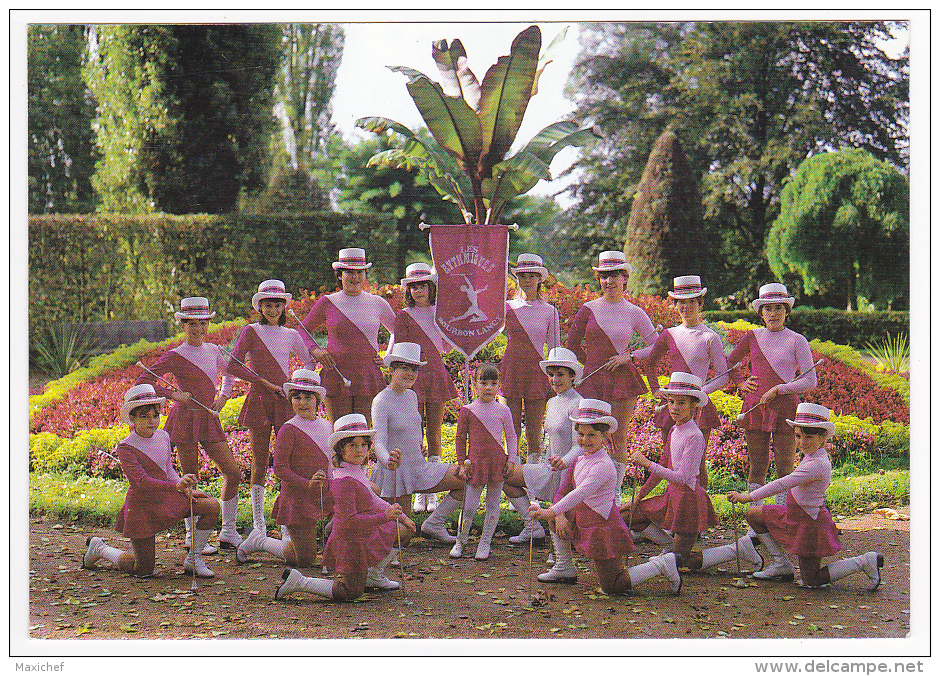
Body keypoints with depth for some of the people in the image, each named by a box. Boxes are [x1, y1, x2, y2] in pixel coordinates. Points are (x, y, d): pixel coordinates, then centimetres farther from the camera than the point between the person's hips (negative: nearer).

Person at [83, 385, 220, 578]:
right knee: (143, 570, 2)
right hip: (142, 506, -6)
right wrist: (176, 486, -47)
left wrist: (187, 490, -5)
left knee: (212, 506, -14)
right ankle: (99, 549, 29)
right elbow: (142, 481, -31)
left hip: (166, 499, 6)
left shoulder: (163, 436, 0)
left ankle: (193, 559, 1)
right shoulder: (126, 448, -20)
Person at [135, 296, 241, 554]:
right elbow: (142, 381, -9)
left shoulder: (213, 350, 9)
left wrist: (223, 396, 13)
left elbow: (227, 373, 30)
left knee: (233, 474, 3)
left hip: (210, 420, 6)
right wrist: (173, 394, -15)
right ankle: (192, 536, 13)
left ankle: (228, 532, 15)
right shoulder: (175, 356, -8)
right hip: (186, 419, -6)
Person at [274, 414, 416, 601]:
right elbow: (350, 520, -30)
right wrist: (385, 516, -35)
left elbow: (373, 501, 19)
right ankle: (298, 582, 4)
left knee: (405, 531, 20)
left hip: (368, 533, 9)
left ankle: (374, 575, 25)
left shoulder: (357, 470, 3)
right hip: (352, 540, -9)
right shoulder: (344, 480, -28)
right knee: (351, 592, 0)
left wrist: (401, 516, 19)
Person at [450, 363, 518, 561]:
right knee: (469, 507, -1)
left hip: (497, 463, 1)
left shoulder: (503, 410, 3)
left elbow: (511, 436, 12)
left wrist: (512, 459, 3)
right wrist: (461, 463, 2)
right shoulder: (467, 411, 0)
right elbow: (461, 438, 5)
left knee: (493, 506, 7)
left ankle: (485, 543, 18)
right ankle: (460, 541, 19)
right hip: (475, 463, -1)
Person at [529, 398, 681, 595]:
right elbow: (562, 492, 8)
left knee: (611, 587, -2)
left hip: (604, 528, -8)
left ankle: (661, 565, 8)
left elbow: (581, 493, -35)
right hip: (584, 525, 8)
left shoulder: (604, 465, -23)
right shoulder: (578, 462, 5)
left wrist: (551, 512, -44)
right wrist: (560, 517, -12)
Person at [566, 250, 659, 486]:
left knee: (619, 439, 2)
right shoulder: (588, 310, 4)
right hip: (592, 380, 0)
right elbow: (572, 346, 13)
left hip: (623, 379, 0)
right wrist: (596, 363, 12)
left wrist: (628, 356, -6)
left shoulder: (635, 313, 4)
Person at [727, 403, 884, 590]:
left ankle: (864, 562, 8)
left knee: (812, 580, 3)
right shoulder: (814, 456, 1)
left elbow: (783, 484, -32)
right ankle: (781, 564, 17)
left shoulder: (818, 464, -29)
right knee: (752, 515, 13)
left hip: (809, 524, -10)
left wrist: (748, 497, -30)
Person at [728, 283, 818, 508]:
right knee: (757, 466, 6)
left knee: (785, 468, -1)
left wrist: (777, 390, -12)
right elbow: (729, 364, 24)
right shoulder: (753, 337, 9)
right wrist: (741, 383, 7)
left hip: (785, 408, -3)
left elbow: (810, 382, -5)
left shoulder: (797, 341, 0)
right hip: (755, 407, 3)